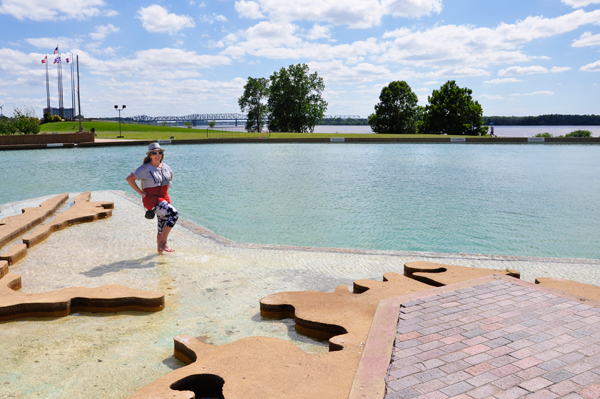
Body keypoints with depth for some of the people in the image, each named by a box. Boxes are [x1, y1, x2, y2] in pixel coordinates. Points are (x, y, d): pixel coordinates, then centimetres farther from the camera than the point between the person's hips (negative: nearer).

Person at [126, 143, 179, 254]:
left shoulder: (165, 167, 7)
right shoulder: (145, 168, -11)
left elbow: (171, 176, 29)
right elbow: (129, 178, -12)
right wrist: (141, 192, -13)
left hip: (164, 198, 7)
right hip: (152, 199, -7)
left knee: (162, 228, 13)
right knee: (174, 214, -27)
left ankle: (160, 249, 30)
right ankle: (163, 243, -19)